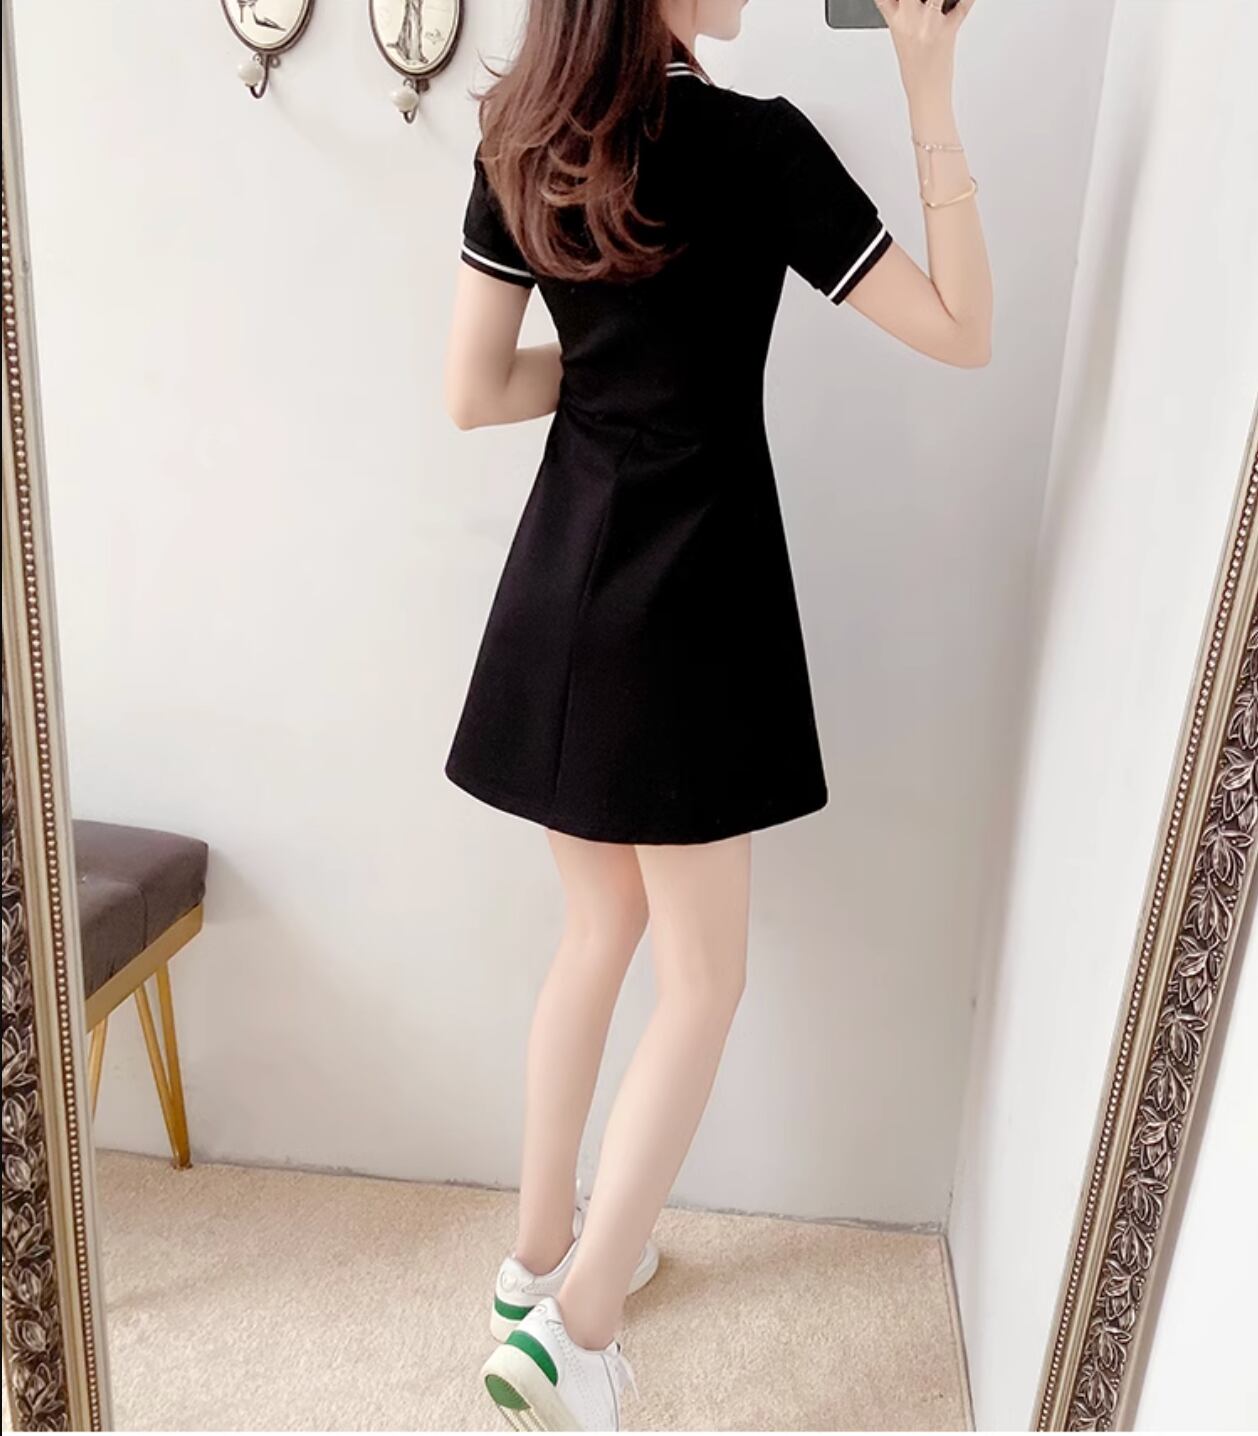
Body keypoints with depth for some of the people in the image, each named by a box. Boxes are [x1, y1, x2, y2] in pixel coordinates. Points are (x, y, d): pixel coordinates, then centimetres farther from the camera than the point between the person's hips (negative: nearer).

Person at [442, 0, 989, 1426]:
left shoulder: (522, 142, 6)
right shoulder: (755, 141, -10)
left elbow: (472, 390, 6)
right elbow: (962, 332, -6)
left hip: (562, 587, 6)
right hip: (692, 600, -6)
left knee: (598, 929, 19)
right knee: (702, 982, 8)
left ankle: (540, 1255, 34)